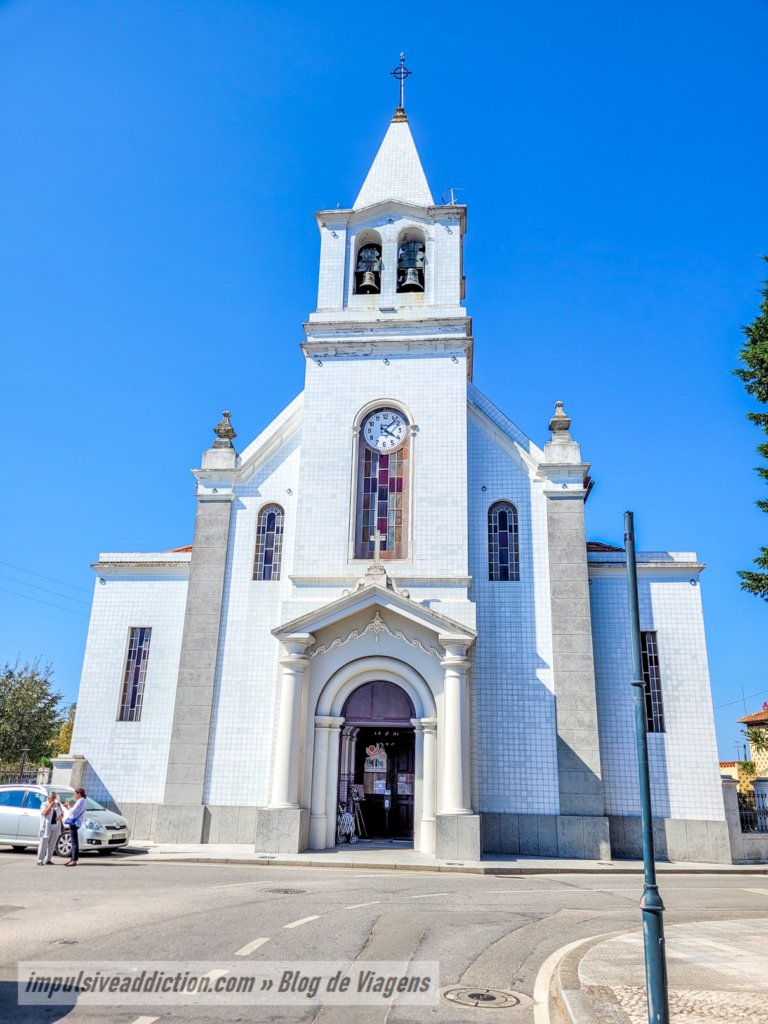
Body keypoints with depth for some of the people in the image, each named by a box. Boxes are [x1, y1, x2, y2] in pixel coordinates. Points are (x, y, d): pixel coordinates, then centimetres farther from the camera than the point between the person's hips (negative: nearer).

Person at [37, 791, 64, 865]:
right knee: (43, 844, -2)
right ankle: (40, 860, 5)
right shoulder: (44, 805, -3)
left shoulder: (58, 805, 13)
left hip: (56, 827, 5)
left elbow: (62, 814, 16)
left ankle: (48, 859, 14)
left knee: (52, 845, 7)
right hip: (46, 827, -5)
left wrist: (60, 817, -5)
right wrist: (51, 805, -22)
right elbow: (45, 813, -20)